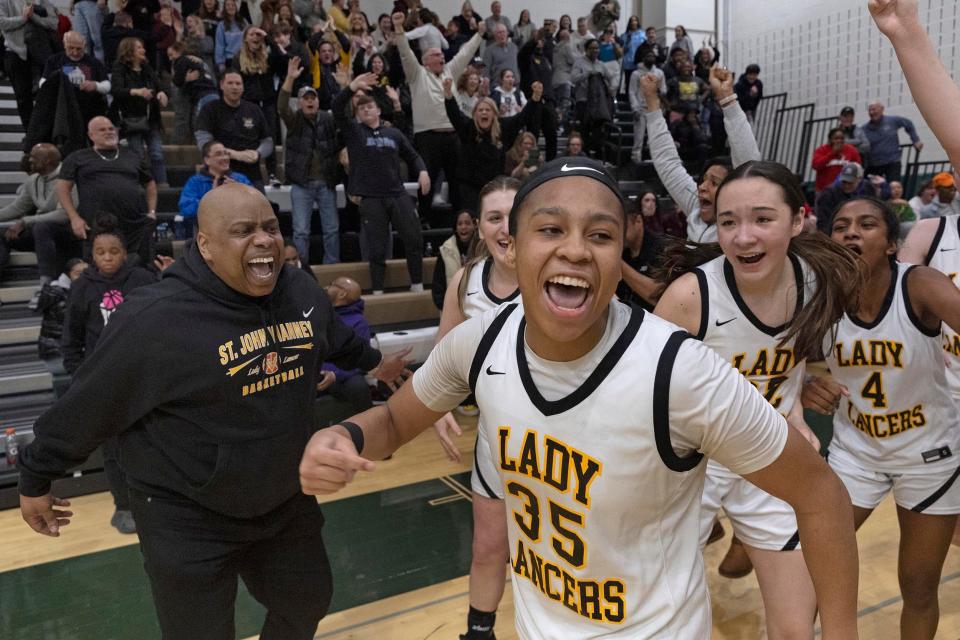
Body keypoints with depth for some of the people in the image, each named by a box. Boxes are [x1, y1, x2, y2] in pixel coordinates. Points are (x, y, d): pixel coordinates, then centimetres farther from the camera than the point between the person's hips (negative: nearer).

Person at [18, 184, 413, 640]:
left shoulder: (302, 292, -7)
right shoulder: (154, 319, -26)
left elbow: (338, 341, 15)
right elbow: (86, 408, -14)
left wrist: (373, 361, 31)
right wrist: (36, 481, -2)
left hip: (286, 500, 6)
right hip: (187, 520, -5)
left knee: (308, 603, 23)